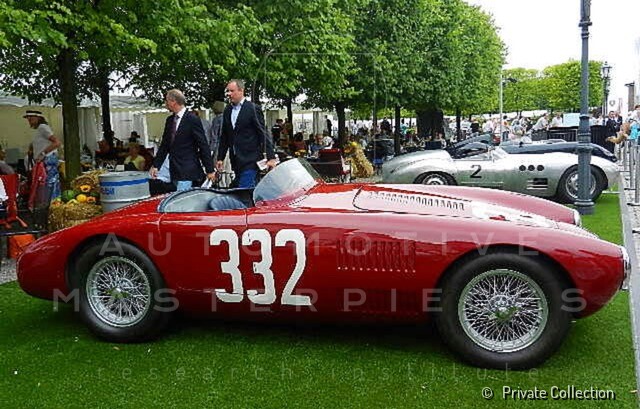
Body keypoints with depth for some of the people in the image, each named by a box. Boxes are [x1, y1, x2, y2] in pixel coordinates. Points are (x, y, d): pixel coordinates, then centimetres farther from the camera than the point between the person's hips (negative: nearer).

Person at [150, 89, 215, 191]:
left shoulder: (192, 119, -9)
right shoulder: (169, 120, 13)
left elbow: (203, 146, -10)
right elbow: (164, 145, 18)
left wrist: (210, 170, -11)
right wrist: (155, 165, 13)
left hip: (187, 172, -7)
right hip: (174, 171, 7)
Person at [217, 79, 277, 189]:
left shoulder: (253, 108, -5)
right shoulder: (227, 110, 14)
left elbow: (263, 134, -8)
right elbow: (224, 136, 18)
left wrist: (271, 157, -13)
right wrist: (220, 158, 15)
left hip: (250, 161, -7)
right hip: (236, 162, 7)